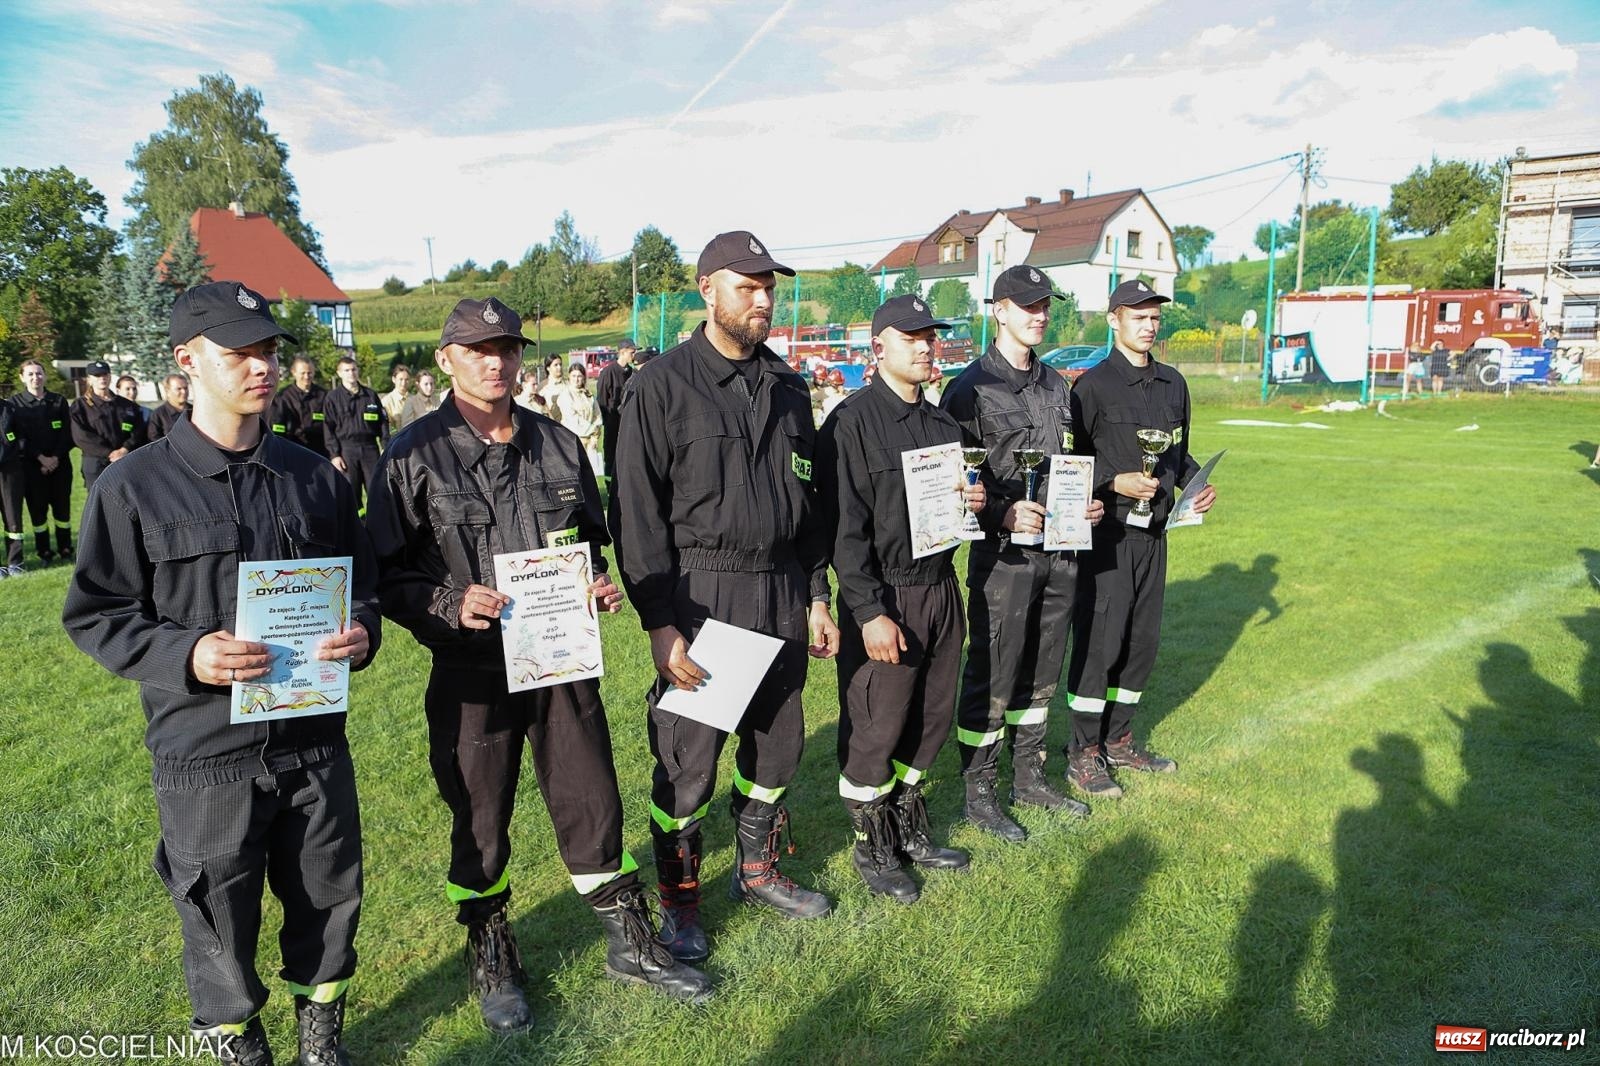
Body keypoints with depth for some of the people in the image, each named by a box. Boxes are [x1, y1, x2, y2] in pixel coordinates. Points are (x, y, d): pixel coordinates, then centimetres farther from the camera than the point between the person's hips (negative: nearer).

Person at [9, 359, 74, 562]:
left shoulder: (59, 400, 9)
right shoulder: (15, 403, 3)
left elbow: (68, 433, 3)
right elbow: (18, 436, -3)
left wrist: (56, 457, -9)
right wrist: (41, 458, -11)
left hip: (60, 463, 1)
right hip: (32, 466, -1)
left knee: (62, 507, 3)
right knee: (37, 508, 1)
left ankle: (65, 548, 13)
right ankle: (44, 551, 8)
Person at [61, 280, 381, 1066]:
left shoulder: (314, 475, 4)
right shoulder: (133, 488, -6)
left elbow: (359, 578, 11)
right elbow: (95, 615, -4)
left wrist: (361, 630, -10)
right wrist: (186, 655, -21)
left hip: (314, 737, 3)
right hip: (204, 750, -3)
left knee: (330, 898, 17)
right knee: (220, 923, 14)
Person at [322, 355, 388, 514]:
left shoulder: (370, 395, 11)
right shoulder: (332, 397, 3)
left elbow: (383, 422, 12)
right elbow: (328, 428, 0)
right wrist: (334, 454, -8)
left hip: (370, 447, 2)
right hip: (346, 449, -2)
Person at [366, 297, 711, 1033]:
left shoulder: (559, 446, 5)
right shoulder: (415, 456, -6)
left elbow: (590, 539, 17)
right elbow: (385, 573, -5)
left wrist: (600, 583, -3)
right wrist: (451, 603, -21)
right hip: (472, 674, -2)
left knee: (593, 805, 12)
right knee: (480, 823, 13)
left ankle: (631, 944, 31)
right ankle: (491, 959, 37)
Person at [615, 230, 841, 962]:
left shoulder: (786, 387, 10)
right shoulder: (662, 386, -8)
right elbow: (639, 512, -11)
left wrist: (816, 594, 12)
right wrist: (659, 622, -15)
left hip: (780, 591, 6)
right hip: (699, 595, -5)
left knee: (777, 742, 17)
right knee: (688, 758, 5)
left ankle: (757, 870, 39)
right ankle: (678, 899, 27)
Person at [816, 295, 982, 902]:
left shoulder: (944, 424, 13)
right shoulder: (851, 423, -10)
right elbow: (845, 528, -16)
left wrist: (976, 503, -3)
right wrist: (870, 613, -20)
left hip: (941, 589, 7)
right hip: (884, 599, -7)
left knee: (931, 719, 15)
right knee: (875, 728, 3)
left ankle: (910, 830, 35)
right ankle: (872, 847, 23)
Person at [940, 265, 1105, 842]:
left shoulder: (1055, 384, 14)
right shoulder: (972, 388, -9)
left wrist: (1086, 504, 4)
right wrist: (1003, 514, -22)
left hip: (1060, 551, 7)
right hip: (1004, 554, -7)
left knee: (1041, 672, 16)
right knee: (991, 676, 1)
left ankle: (1029, 778, 32)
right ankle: (979, 793, 16)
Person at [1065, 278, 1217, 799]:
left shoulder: (1173, 384, 12)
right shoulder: (1092, 386, -8)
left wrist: (1197, 483, 3)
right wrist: (1115, 483, -21)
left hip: (1154, 530, 7)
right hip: (1106, 532, -7)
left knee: (1143, 639, 14)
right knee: (1098, 642, -3)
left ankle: (1118, 739, 29)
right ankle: (1084, 752, 11)